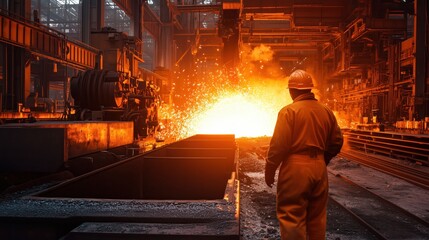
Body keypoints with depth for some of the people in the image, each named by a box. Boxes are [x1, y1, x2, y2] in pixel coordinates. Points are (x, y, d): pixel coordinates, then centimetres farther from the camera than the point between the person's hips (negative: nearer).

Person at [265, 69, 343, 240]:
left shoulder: (289, 111, -10)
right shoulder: (326, 111, 8)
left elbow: (278, 145, -15)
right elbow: (336, 142, 12)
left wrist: (269, 171, -5)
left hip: (295, 168, -6)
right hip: (319, 168, 6)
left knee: (292, 218, 2)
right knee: (317, 217, 17)